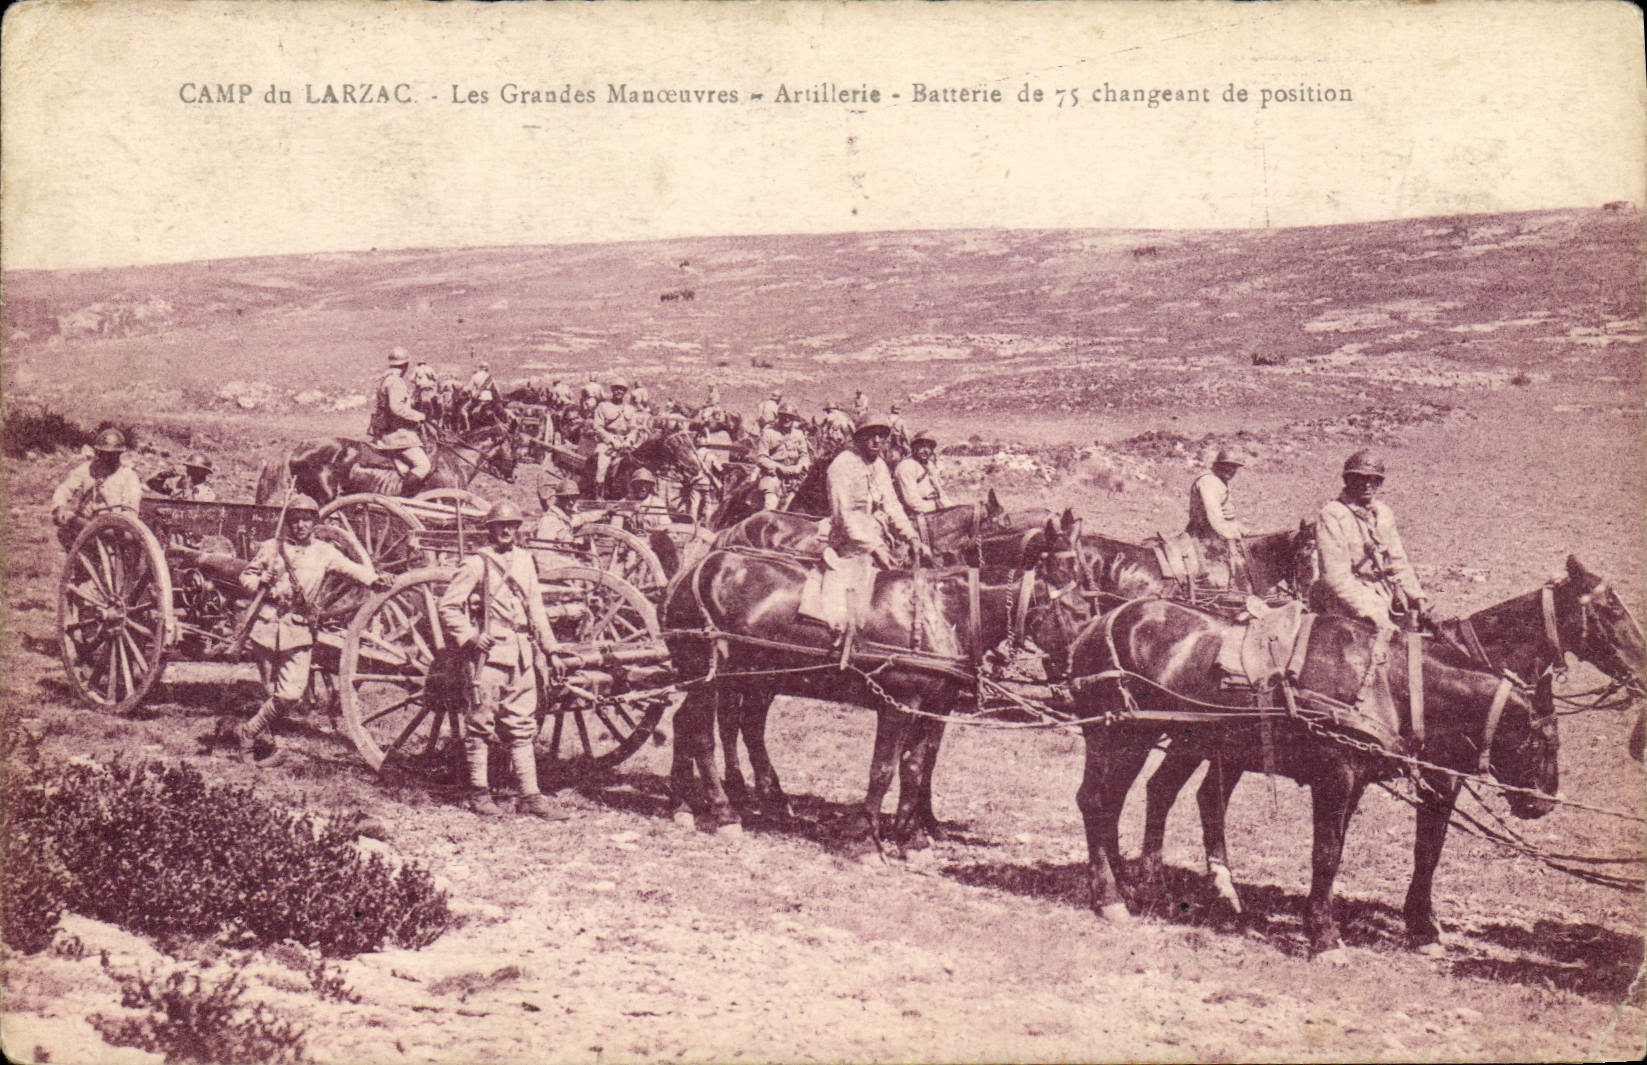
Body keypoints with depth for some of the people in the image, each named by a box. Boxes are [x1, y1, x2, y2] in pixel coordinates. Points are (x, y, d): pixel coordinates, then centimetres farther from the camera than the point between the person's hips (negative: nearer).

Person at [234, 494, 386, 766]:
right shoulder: (271, 548, 6)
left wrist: (374, 579, -26)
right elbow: (245, 576, 14)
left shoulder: (323, 552, 6)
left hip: (299, 631, 0)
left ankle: (248, 732, 8)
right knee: (274, 691, 3)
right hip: (267, 628, 0)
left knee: (291, 694, -10)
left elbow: (350, 567, -7)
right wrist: (259, 582, -9)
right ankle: (265, 742, 20)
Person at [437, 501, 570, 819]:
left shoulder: (524, 560, 13)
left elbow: (535, 608, 19)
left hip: (521, 652, 6)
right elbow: (447, 606, -5)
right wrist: (469, 637, -14)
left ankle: (530, 796, 9)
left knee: (522, 726, 7)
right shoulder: (477, 564, -5)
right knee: (481, 722, 0)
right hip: (490, 651, -6)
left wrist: (550, 648, 15)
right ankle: (479, 793, 10)